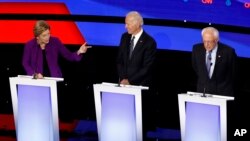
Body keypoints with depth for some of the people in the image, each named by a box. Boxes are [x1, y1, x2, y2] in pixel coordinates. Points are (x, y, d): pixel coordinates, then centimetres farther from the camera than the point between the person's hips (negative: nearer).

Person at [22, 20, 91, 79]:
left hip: (54, 78, 1)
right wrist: (35, 75, -12)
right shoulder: (29, 45, -6)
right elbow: (25, 64, 3)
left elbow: (69, 56, -1)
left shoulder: (55, 41, -4)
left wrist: (78, 52, -20)